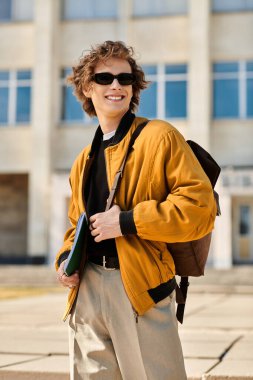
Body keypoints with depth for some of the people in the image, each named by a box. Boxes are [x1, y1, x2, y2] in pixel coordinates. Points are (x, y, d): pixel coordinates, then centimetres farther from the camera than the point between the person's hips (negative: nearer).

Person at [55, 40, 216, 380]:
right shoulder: (84, 161, 17)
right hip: (86, 286, 6)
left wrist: (128, 221, -17)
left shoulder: (159, 137, -4)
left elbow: (201, 207, -13)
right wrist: (66, 257, 7)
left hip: (140, 287, -6)